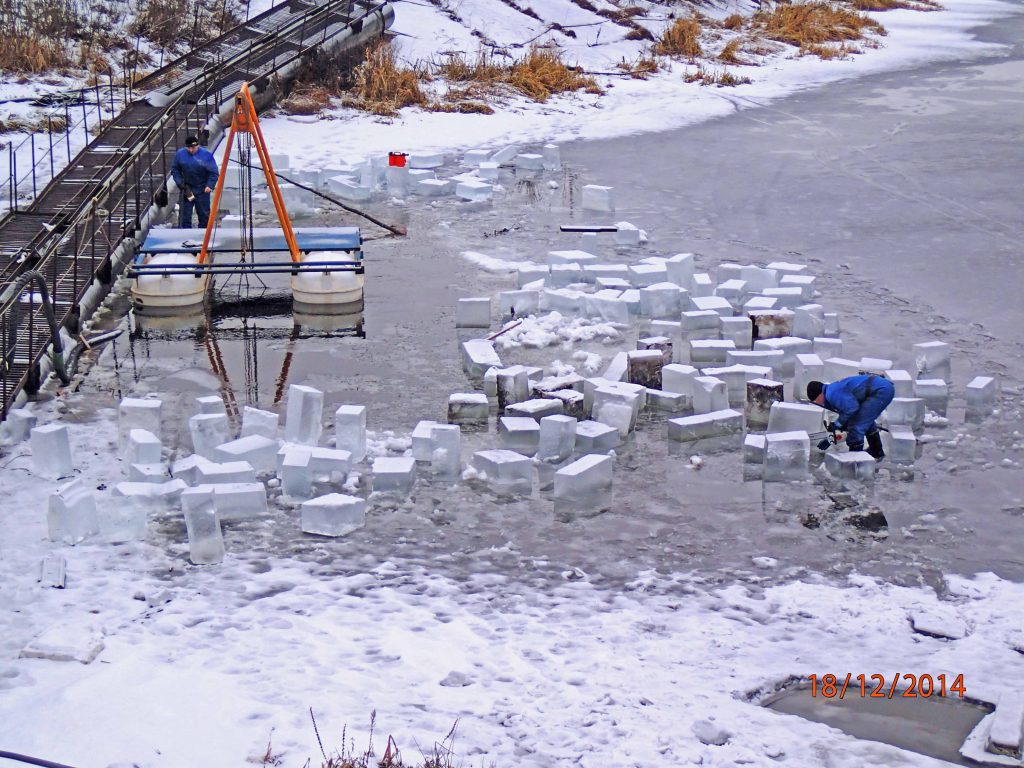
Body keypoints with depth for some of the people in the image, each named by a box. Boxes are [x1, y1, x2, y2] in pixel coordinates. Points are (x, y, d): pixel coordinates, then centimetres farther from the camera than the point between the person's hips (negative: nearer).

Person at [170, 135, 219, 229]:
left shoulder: (206, 155, -12)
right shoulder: (180, 154, -4)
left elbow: (214, 172, -10)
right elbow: (175, 170, 7)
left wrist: (210, 185, -21)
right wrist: (180, 183, -5)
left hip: (202, 190, -2)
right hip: (186, 188, 2)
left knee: (204, 213, 9)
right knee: (184, 214, 3)